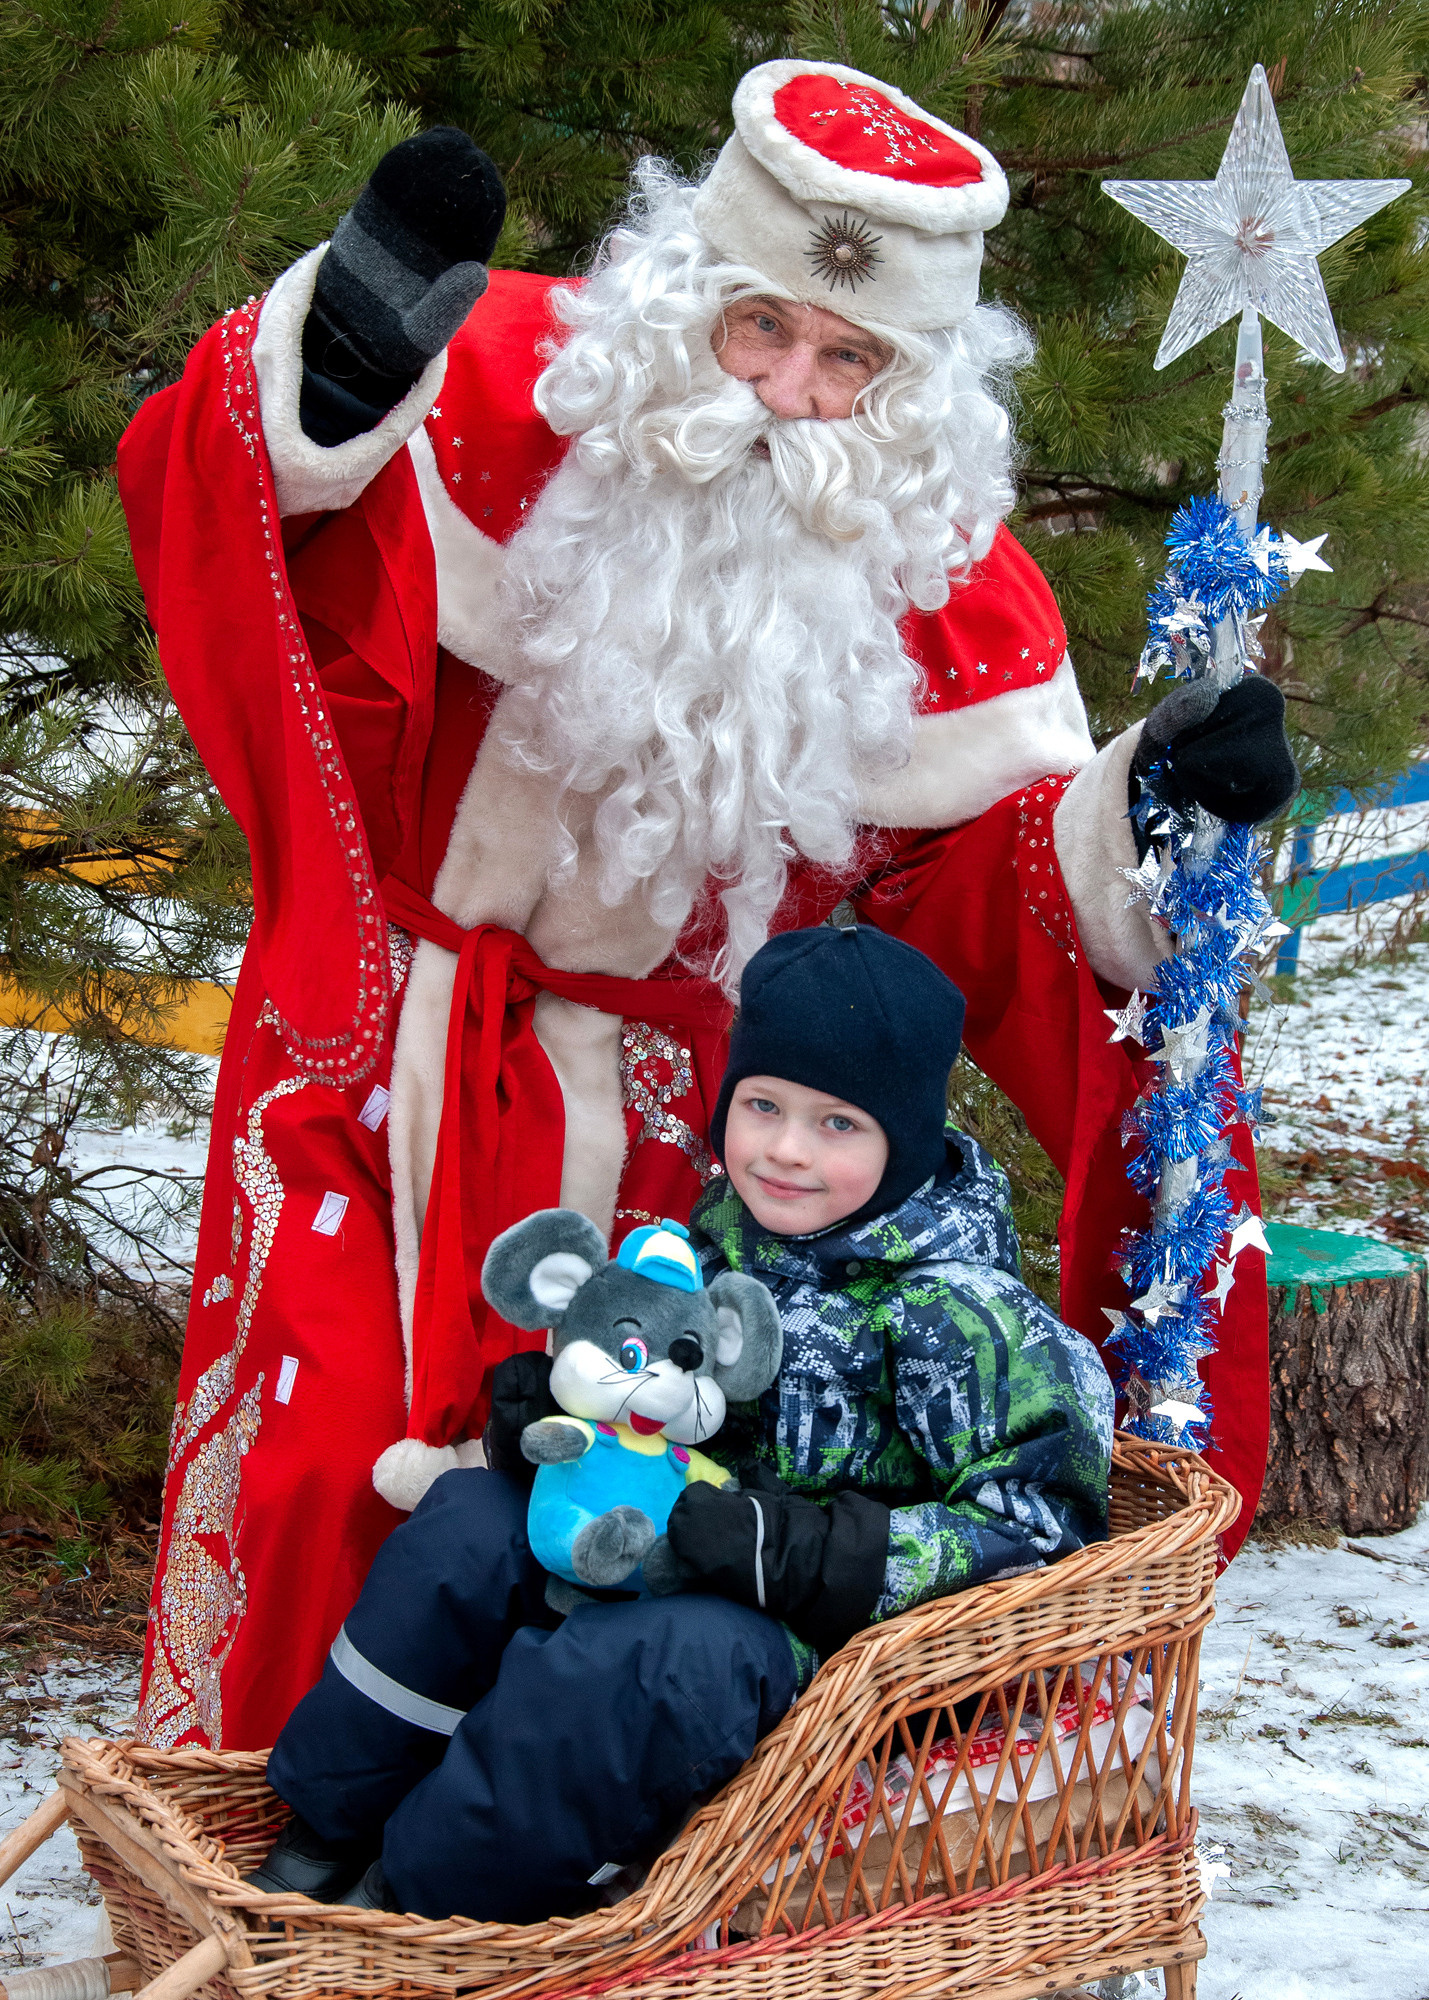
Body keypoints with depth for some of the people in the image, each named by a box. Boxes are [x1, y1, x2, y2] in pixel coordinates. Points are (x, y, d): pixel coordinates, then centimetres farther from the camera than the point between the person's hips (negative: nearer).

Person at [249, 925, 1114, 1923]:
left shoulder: (952, 1308, -17)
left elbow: (1042, 1522, -21)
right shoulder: (725, 1228, 5)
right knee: (471, 1523, -8)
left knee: (654, 1661, -36)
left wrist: (801, 1551, -29)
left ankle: (417, 1911, -19)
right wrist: (550, 1404, -4)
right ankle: (327, 1834, 1)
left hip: (820, 1631, -8)